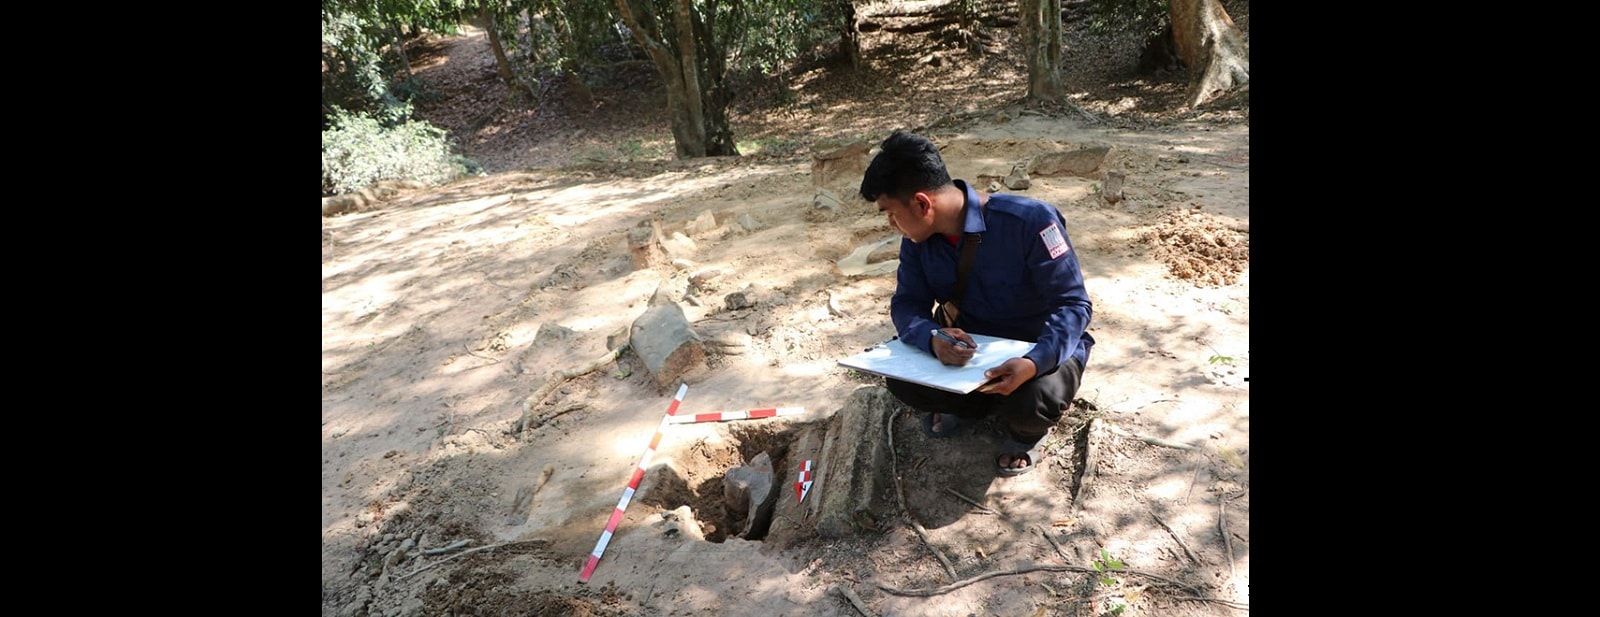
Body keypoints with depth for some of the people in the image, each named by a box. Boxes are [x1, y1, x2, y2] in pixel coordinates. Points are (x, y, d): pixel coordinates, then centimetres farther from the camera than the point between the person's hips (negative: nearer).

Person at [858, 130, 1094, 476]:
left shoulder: (1028, 220, -28)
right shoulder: (918, 238, -10)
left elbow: (1073, 305, -26)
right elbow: (906, 305, -10)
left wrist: (1033, 363, -46)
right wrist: (933, 338, -35)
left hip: (1043, 352, -4)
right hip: (970, 351, 5)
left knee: (1032, 399, -36)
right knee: (902, 379, -20)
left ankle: (1026, 427, 3)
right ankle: (976, 405, 11)